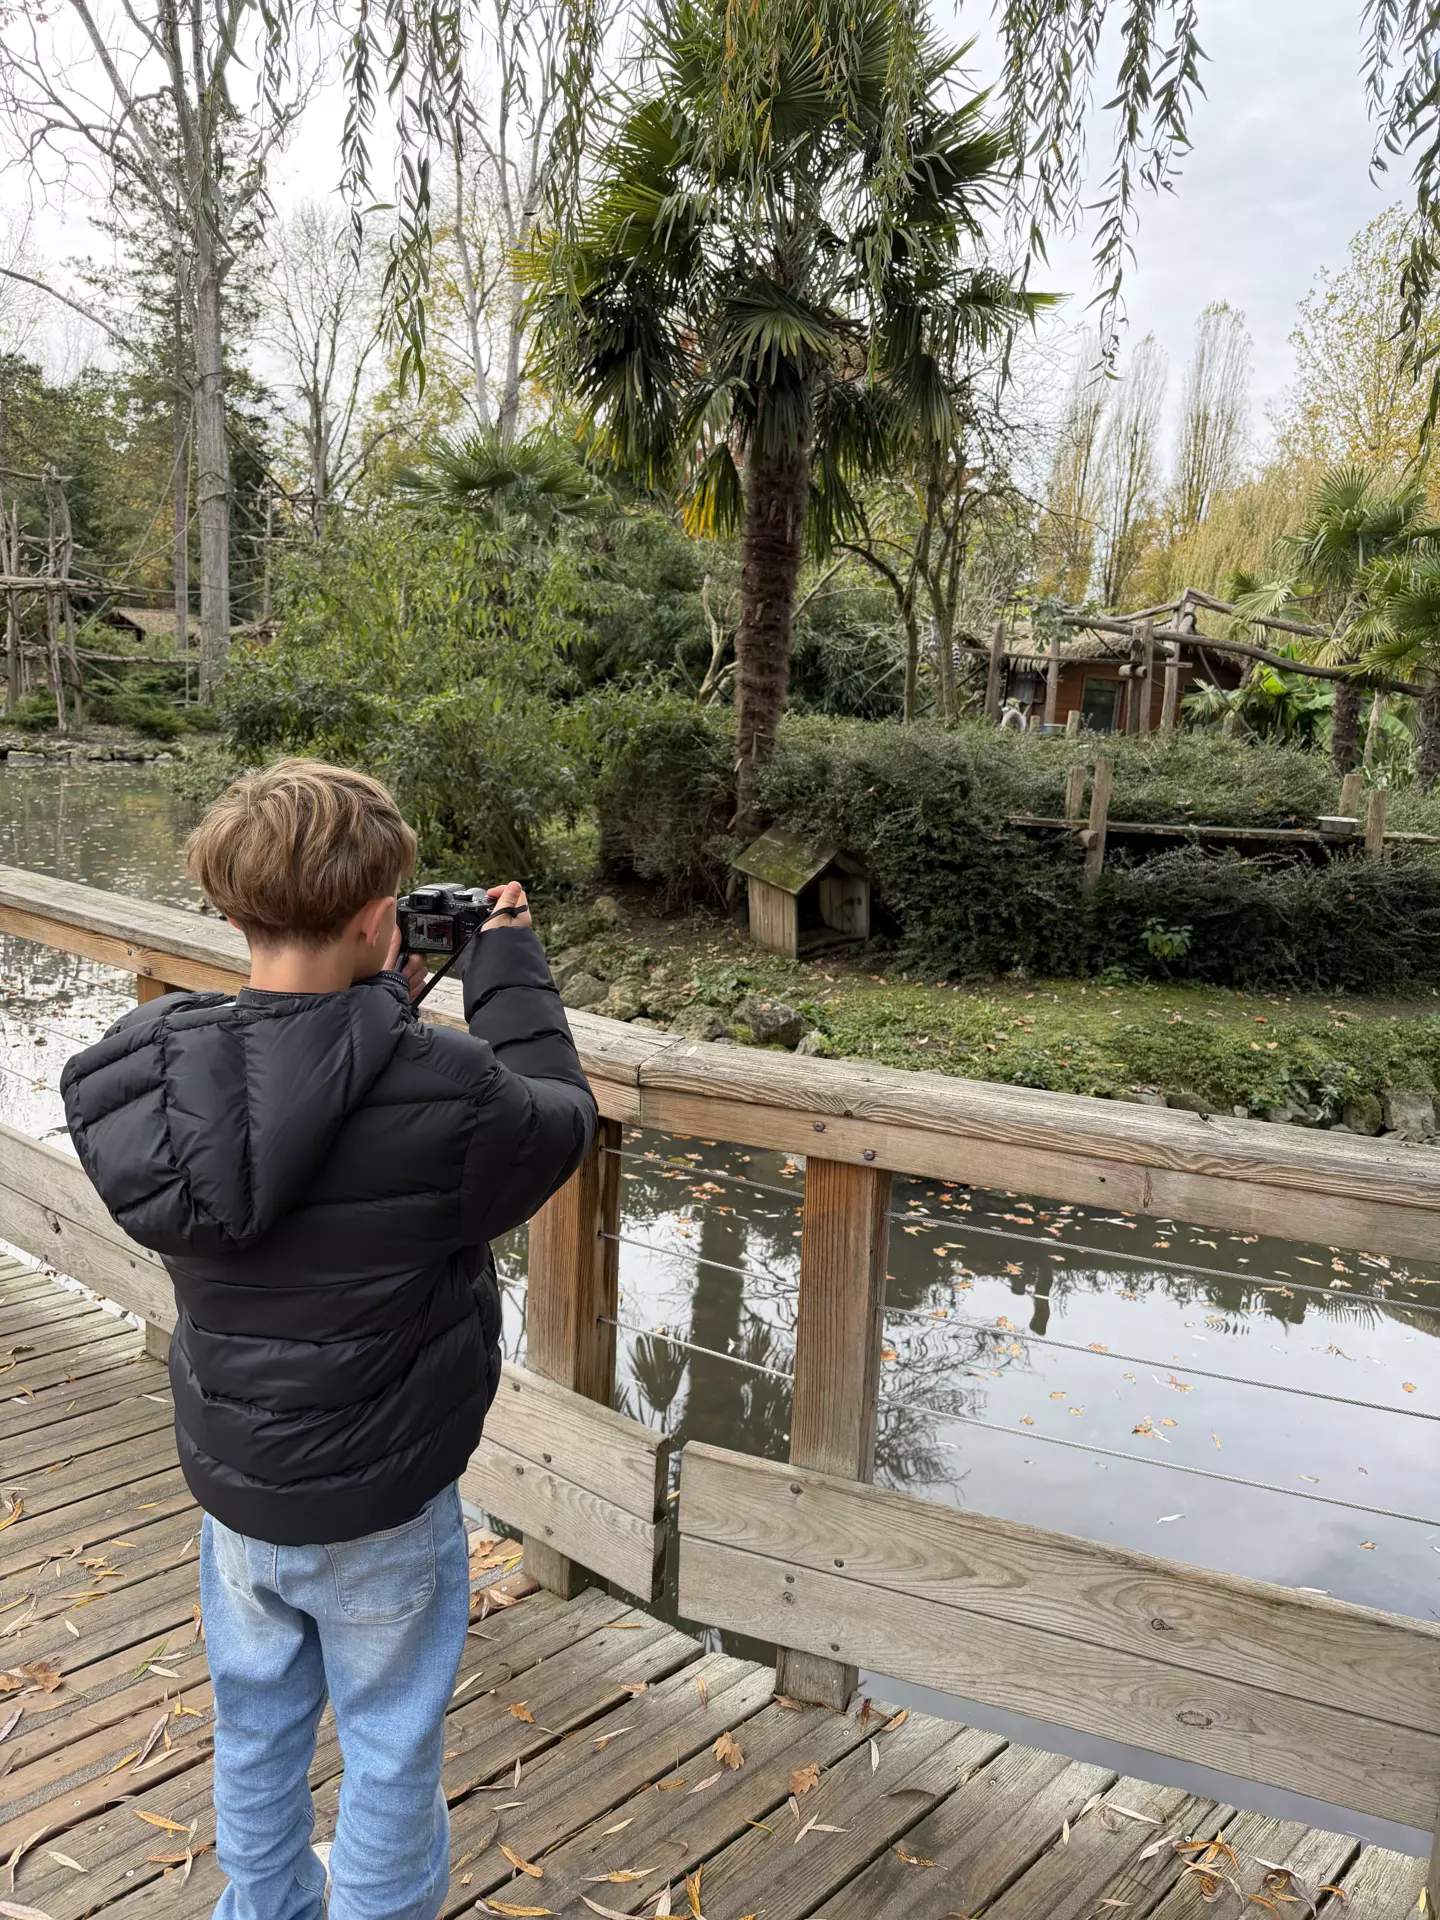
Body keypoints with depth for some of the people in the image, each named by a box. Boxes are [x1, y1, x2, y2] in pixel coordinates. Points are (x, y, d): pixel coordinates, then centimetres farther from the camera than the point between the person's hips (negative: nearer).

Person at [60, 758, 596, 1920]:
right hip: (378, 1507, -5)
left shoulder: (150, 1080, -15)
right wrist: (510, 966, -2)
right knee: (390, 1754, 19)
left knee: (257, 1729, 29)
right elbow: (560, 1119, -11)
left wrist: (377, 1003, 2)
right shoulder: (437, 1096, -31)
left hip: (229, 1477, 6)